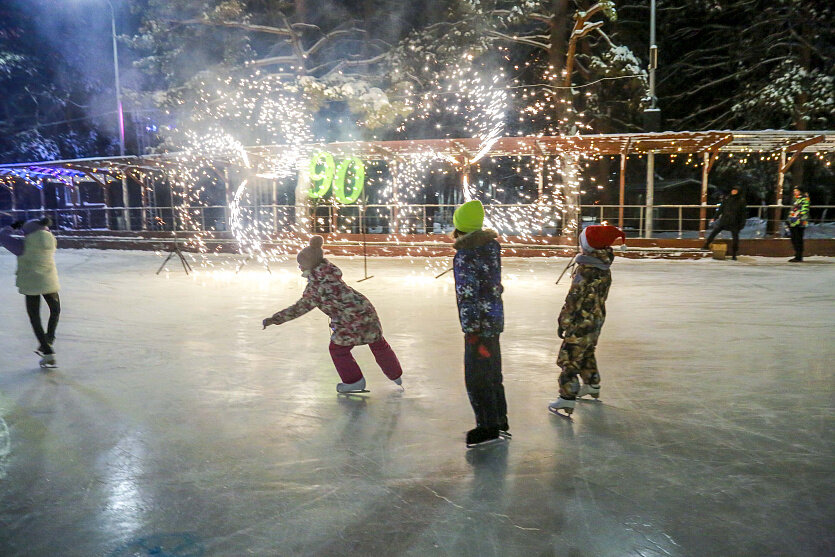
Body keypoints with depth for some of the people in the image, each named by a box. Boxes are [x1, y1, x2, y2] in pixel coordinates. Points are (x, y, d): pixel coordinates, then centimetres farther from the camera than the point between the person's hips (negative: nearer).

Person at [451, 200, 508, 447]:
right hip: (495, 318, 9)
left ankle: (488, 428, 12)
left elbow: (467, 297, -21)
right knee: (493, 373, 19)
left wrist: (471, 331, -17)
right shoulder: (492, 244, 4)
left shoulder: (463, 256, -20)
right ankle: (500, 422, 30)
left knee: (476, 378, 3)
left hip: (478, 324, -9)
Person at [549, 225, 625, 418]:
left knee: (569, 358, -5)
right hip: (597, 318, 9)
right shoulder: (604, 268, 5)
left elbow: (574, 298, -19)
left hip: (582, 322, -9)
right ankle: (592, 385, 43)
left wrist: (564, 322, -12)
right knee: (587, 354, 27)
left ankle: (567, 399, -6)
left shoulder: (584, 269, -21)